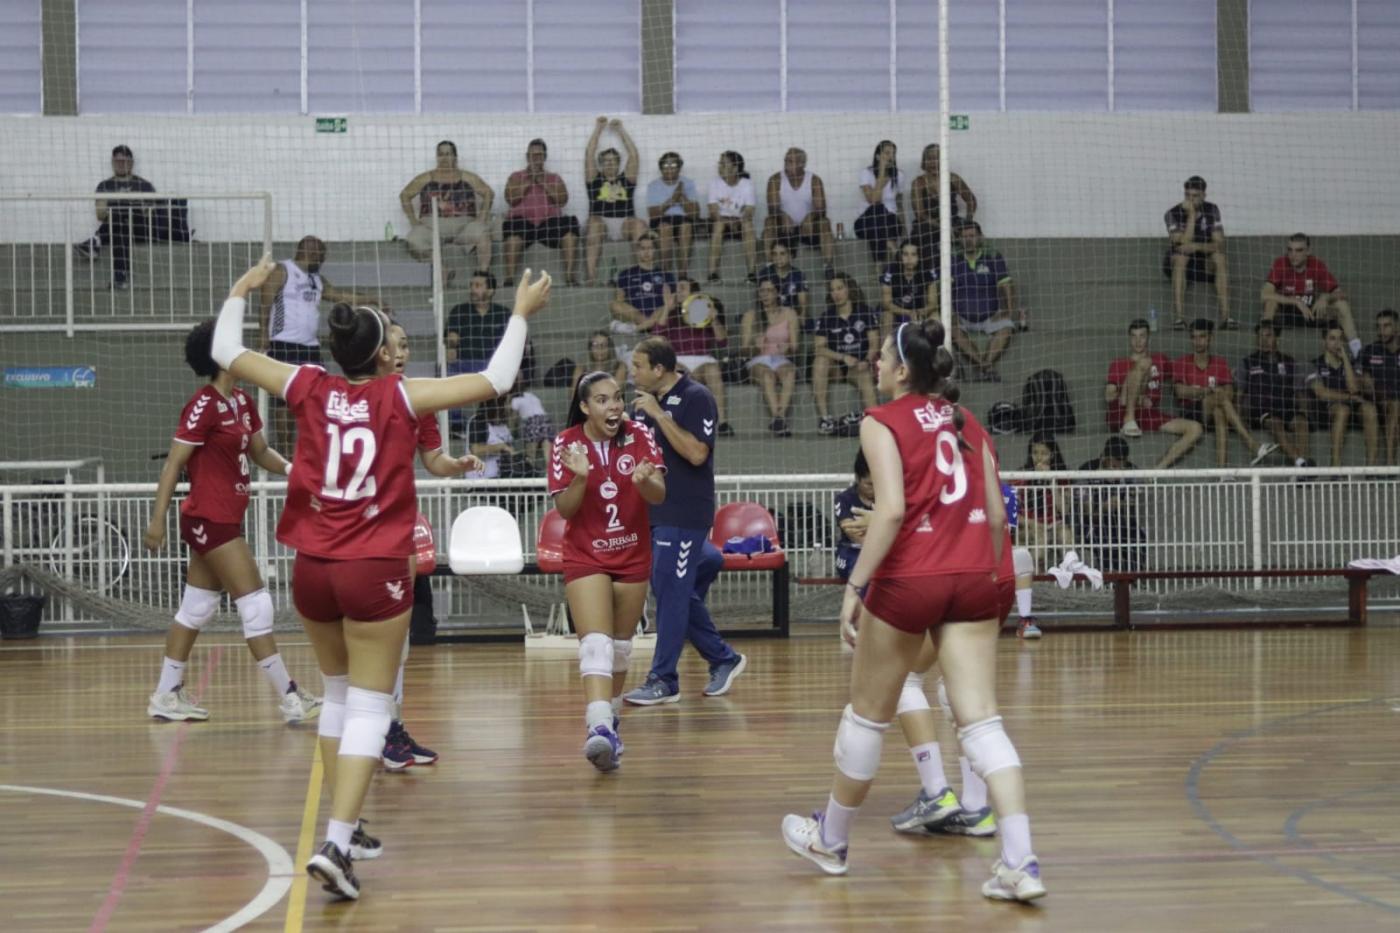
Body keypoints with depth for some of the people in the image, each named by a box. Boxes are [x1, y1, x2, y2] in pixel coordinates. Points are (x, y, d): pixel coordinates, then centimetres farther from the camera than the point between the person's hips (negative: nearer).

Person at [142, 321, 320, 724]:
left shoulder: (242, 402, 9)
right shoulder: (204, 406, -15)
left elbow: (261, 453, 19)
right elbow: (173, 463, -15)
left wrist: (292, 469, 0)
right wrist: (157, 520, -17)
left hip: (225, 520, 9)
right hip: (210, 519, -9)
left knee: (196, 608, 13)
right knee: (256, 605, -8)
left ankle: (166, 695, 21)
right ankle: (290, 698, -6)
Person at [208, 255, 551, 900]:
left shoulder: (310, 389, 1)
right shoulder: (400, 397, -6)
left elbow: (226, 353, 12)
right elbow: (495, 381, -6)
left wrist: (240, 293, 27)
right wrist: (521, 314, 6)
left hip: (312, 568, 4)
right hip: (376, 569, -4)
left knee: (338, 693, 22)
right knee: (369, 708, -2)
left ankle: (344, 829, 26)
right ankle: (336, 843, -16)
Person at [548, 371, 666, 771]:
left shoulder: (639, 435, -8)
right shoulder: (566, 444, -11)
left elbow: (659, 496, -14)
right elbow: (564, 509, -13)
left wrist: (644, 480, -36)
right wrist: (580, 477, -32)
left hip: (633, 558, 3)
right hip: (585, 558, -3)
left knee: (620, 646, 12)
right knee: (596, 644, -19)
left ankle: (610, 721, 29)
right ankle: (599, 728, -32)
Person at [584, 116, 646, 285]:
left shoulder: (626, 179, 20)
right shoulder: (595, 180, 17)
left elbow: (633, 154, 14)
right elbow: (589, 154, 11)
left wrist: (620, 130, 18)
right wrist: (598, 130, 15)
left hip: (624, 226, 1)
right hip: (601, 225, -1)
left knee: (639, 225, -30)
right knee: (594, 224, -35)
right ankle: (590, 274, -46)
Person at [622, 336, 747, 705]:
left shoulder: (696, 398, -11)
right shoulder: (648, 401, 12)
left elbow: (696, 453, -22)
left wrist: (659, 415, -21)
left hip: (684, 514, -8)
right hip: (655, 511, 8)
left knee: (670, 592, -8)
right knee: (678, 594, 11)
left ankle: (663, 680, -3)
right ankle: (723, 658, 25)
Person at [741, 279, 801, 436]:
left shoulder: (789, 314, 13)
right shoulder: (750, 315, 11)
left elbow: (795, 347, 7)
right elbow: (745, 347, 4)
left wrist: (788, 348, -17)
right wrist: (754, 345, -20)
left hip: (782, 360, 1)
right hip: (759, 360, -1)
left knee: (789, 372, -36)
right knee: (767, 374, -37)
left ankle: (780, 417, -52)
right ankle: (778, 417, -54)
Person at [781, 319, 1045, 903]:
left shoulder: (883, 422, -3)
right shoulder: (966, 423, 14)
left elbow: (892, 510, -16)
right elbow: (996, 514, 11)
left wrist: (856, 584, -14)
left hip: (909, 578, -4)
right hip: (973, 580, 4)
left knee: (867, 713, 13)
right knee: (980, 720, -1)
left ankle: (830, 840, 31)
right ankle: (1020, 862, -14)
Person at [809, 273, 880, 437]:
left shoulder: (867, 313, 2)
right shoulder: (825, 319, 3)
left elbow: (874, 344, -2)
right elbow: (818, 349, -9)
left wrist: (866, 361, -24)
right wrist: (843, 357, -24)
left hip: (860, 365, -1)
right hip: (837, 366, 1)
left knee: (865, 375, -35)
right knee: (820, 361, -31)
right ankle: (824, 417, -35)